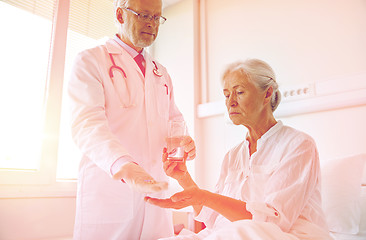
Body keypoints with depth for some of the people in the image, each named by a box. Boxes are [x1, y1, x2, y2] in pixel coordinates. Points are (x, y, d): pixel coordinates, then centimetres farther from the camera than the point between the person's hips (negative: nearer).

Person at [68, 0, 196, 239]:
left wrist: (183, 140, 1)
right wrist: (124, 166, -33)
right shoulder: (91, 60, -1)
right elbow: (86, 123, -15)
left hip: (155, 190, 5)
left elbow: (174, 118, 25)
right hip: (107, 189, -5)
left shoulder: (161, 73, 19)